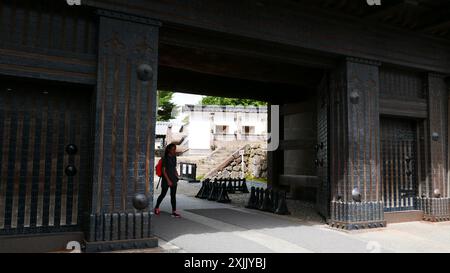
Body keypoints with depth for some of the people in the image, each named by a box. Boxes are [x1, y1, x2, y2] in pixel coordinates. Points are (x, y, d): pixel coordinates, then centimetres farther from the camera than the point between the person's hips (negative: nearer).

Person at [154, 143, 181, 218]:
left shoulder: (174, 157, 8)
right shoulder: (165, 158, -11)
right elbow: (163, 170, -13)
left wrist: (177, 175, 3)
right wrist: (168, 180, -17)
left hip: (173, 179, 6)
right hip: (166, 179, -6)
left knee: (173, 195, 4)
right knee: (163, 194, 6)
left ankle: (174, 212, 5)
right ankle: (156, 208, 28)